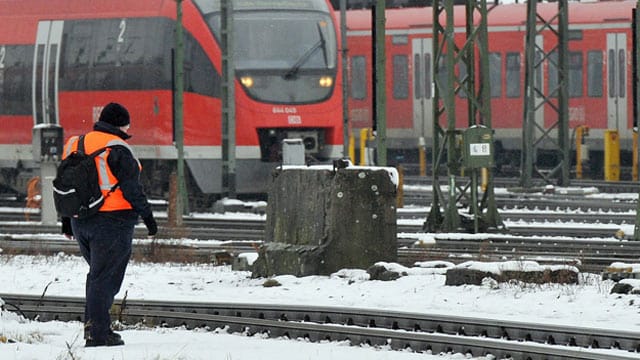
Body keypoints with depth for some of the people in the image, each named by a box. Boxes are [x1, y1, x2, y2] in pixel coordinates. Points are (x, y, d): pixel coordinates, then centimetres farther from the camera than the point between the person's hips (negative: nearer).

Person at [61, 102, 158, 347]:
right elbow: (131, 189, -15)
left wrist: (67, 221, 23)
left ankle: (92, 326, 17)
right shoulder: (117, 150, -13)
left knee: (97, 274, 20)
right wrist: (147, 216, -7)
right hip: (113, 222, -7)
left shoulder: (76, 145, 10)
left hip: (81, 223, 7)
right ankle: (98, 333, -4)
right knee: (105, 278, -3)